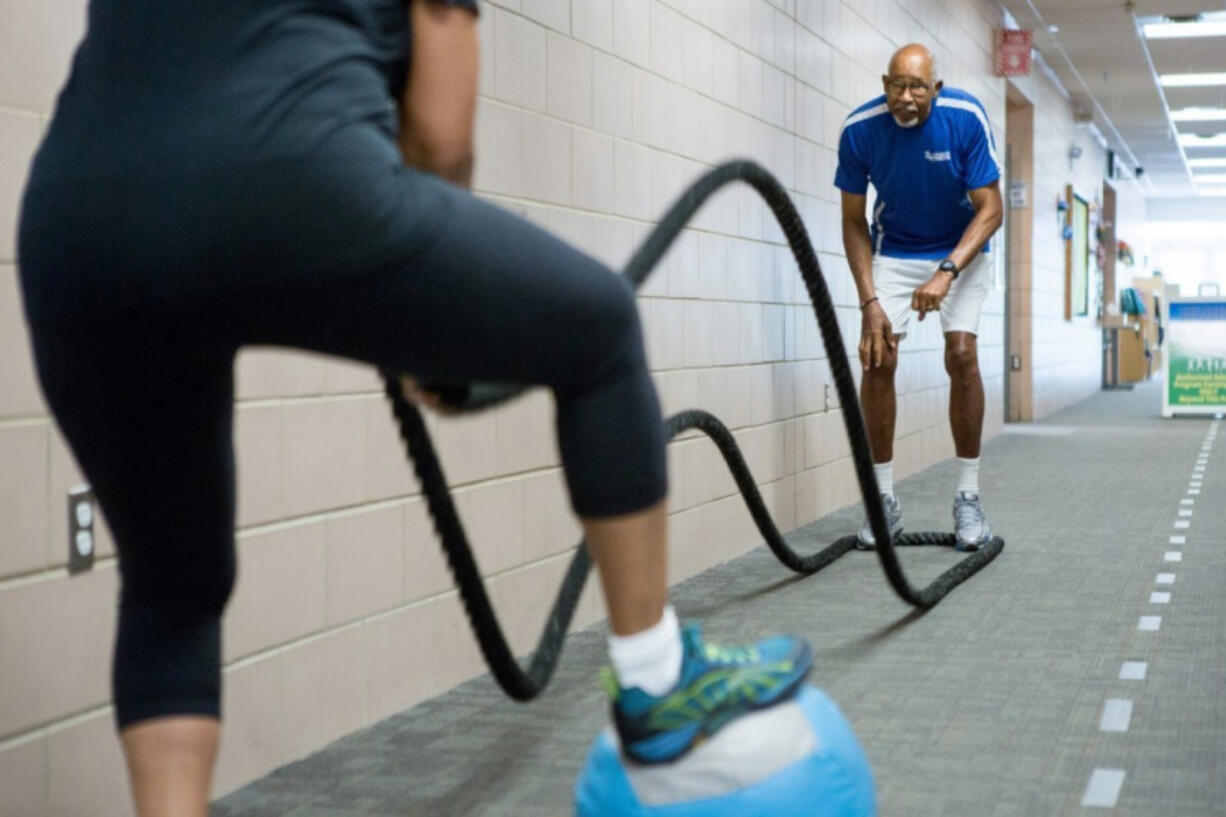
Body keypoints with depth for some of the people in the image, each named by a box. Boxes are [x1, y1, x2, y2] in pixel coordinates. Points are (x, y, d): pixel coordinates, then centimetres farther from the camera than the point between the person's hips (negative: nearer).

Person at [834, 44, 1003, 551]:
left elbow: (989, 209, -20)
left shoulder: (967, 118, -24)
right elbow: (854, 221, -10)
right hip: (893, 251, 1)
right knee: (878, 359, -13)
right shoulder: (859, 129, -20)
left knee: (961, 355, -17)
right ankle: (884, 499, -1)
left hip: (960, 248, -1)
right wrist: (869, 301, -19)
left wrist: (945, 273, -33)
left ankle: (968, 497, -5)